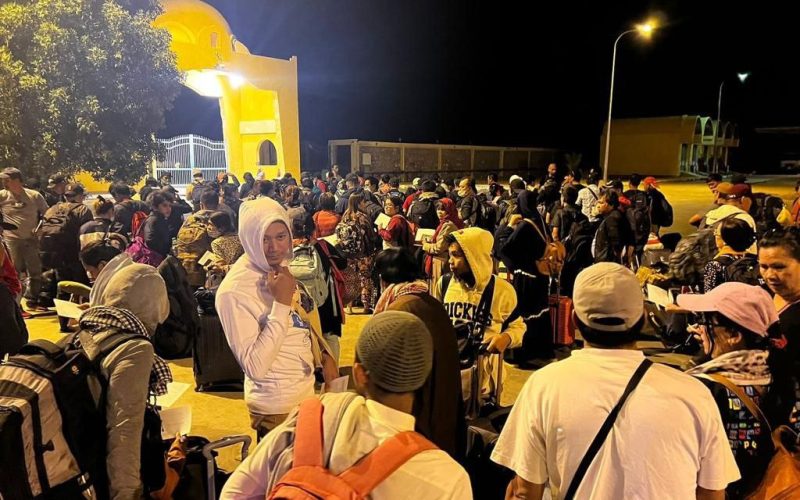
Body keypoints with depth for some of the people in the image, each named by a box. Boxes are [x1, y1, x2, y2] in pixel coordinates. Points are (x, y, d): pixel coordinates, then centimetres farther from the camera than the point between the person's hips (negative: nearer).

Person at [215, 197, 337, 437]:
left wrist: (323, 356, 4)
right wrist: (281, 303, -31)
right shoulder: (235, 291, -25)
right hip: (277, 407, -7)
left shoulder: (281, 268, -2)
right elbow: (255, 368, -28)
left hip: (306, 391, 8)